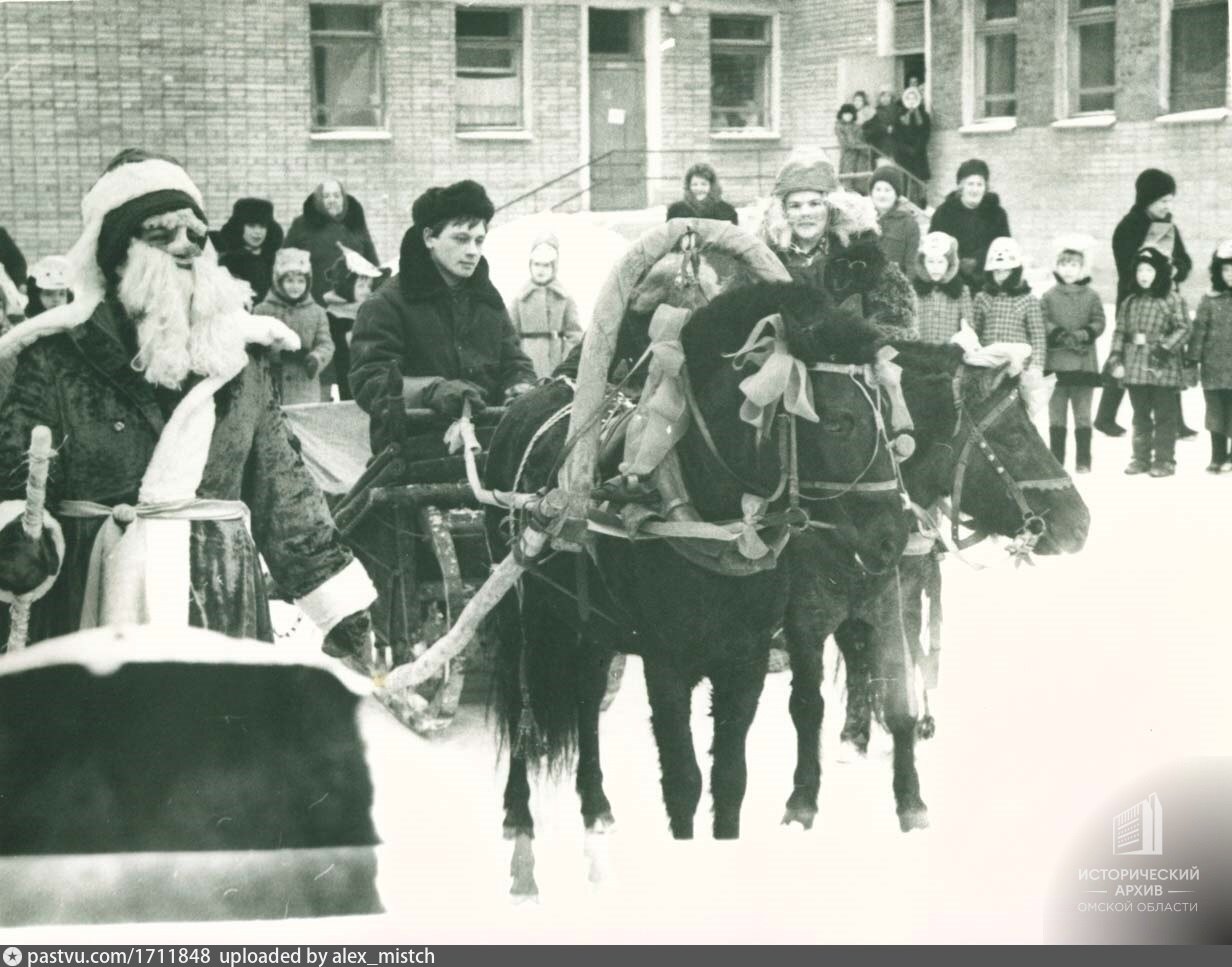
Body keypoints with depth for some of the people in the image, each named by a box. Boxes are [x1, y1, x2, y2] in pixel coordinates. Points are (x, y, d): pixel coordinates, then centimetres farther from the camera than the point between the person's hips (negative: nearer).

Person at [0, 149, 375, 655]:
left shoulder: (240, 351, 8)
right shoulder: (58, 354, -1)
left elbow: (281, 483, 12)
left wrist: (341, 606, 11)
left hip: (222, 608, 2)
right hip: (94, 608, -2)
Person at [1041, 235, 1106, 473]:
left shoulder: (1091, 296, 4)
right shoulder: (1049, 296, 5)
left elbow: (1099, 322, 0)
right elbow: (1043, 322, -3)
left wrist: (1084, 335, -17)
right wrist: (1060, 336, -17)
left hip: (1084, 363, 0)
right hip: (1056, 362, 0)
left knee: (1083, 414, 3)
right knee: (1057, 415, 4)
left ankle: (1083, 461, 7)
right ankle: (1056, 460, 9)